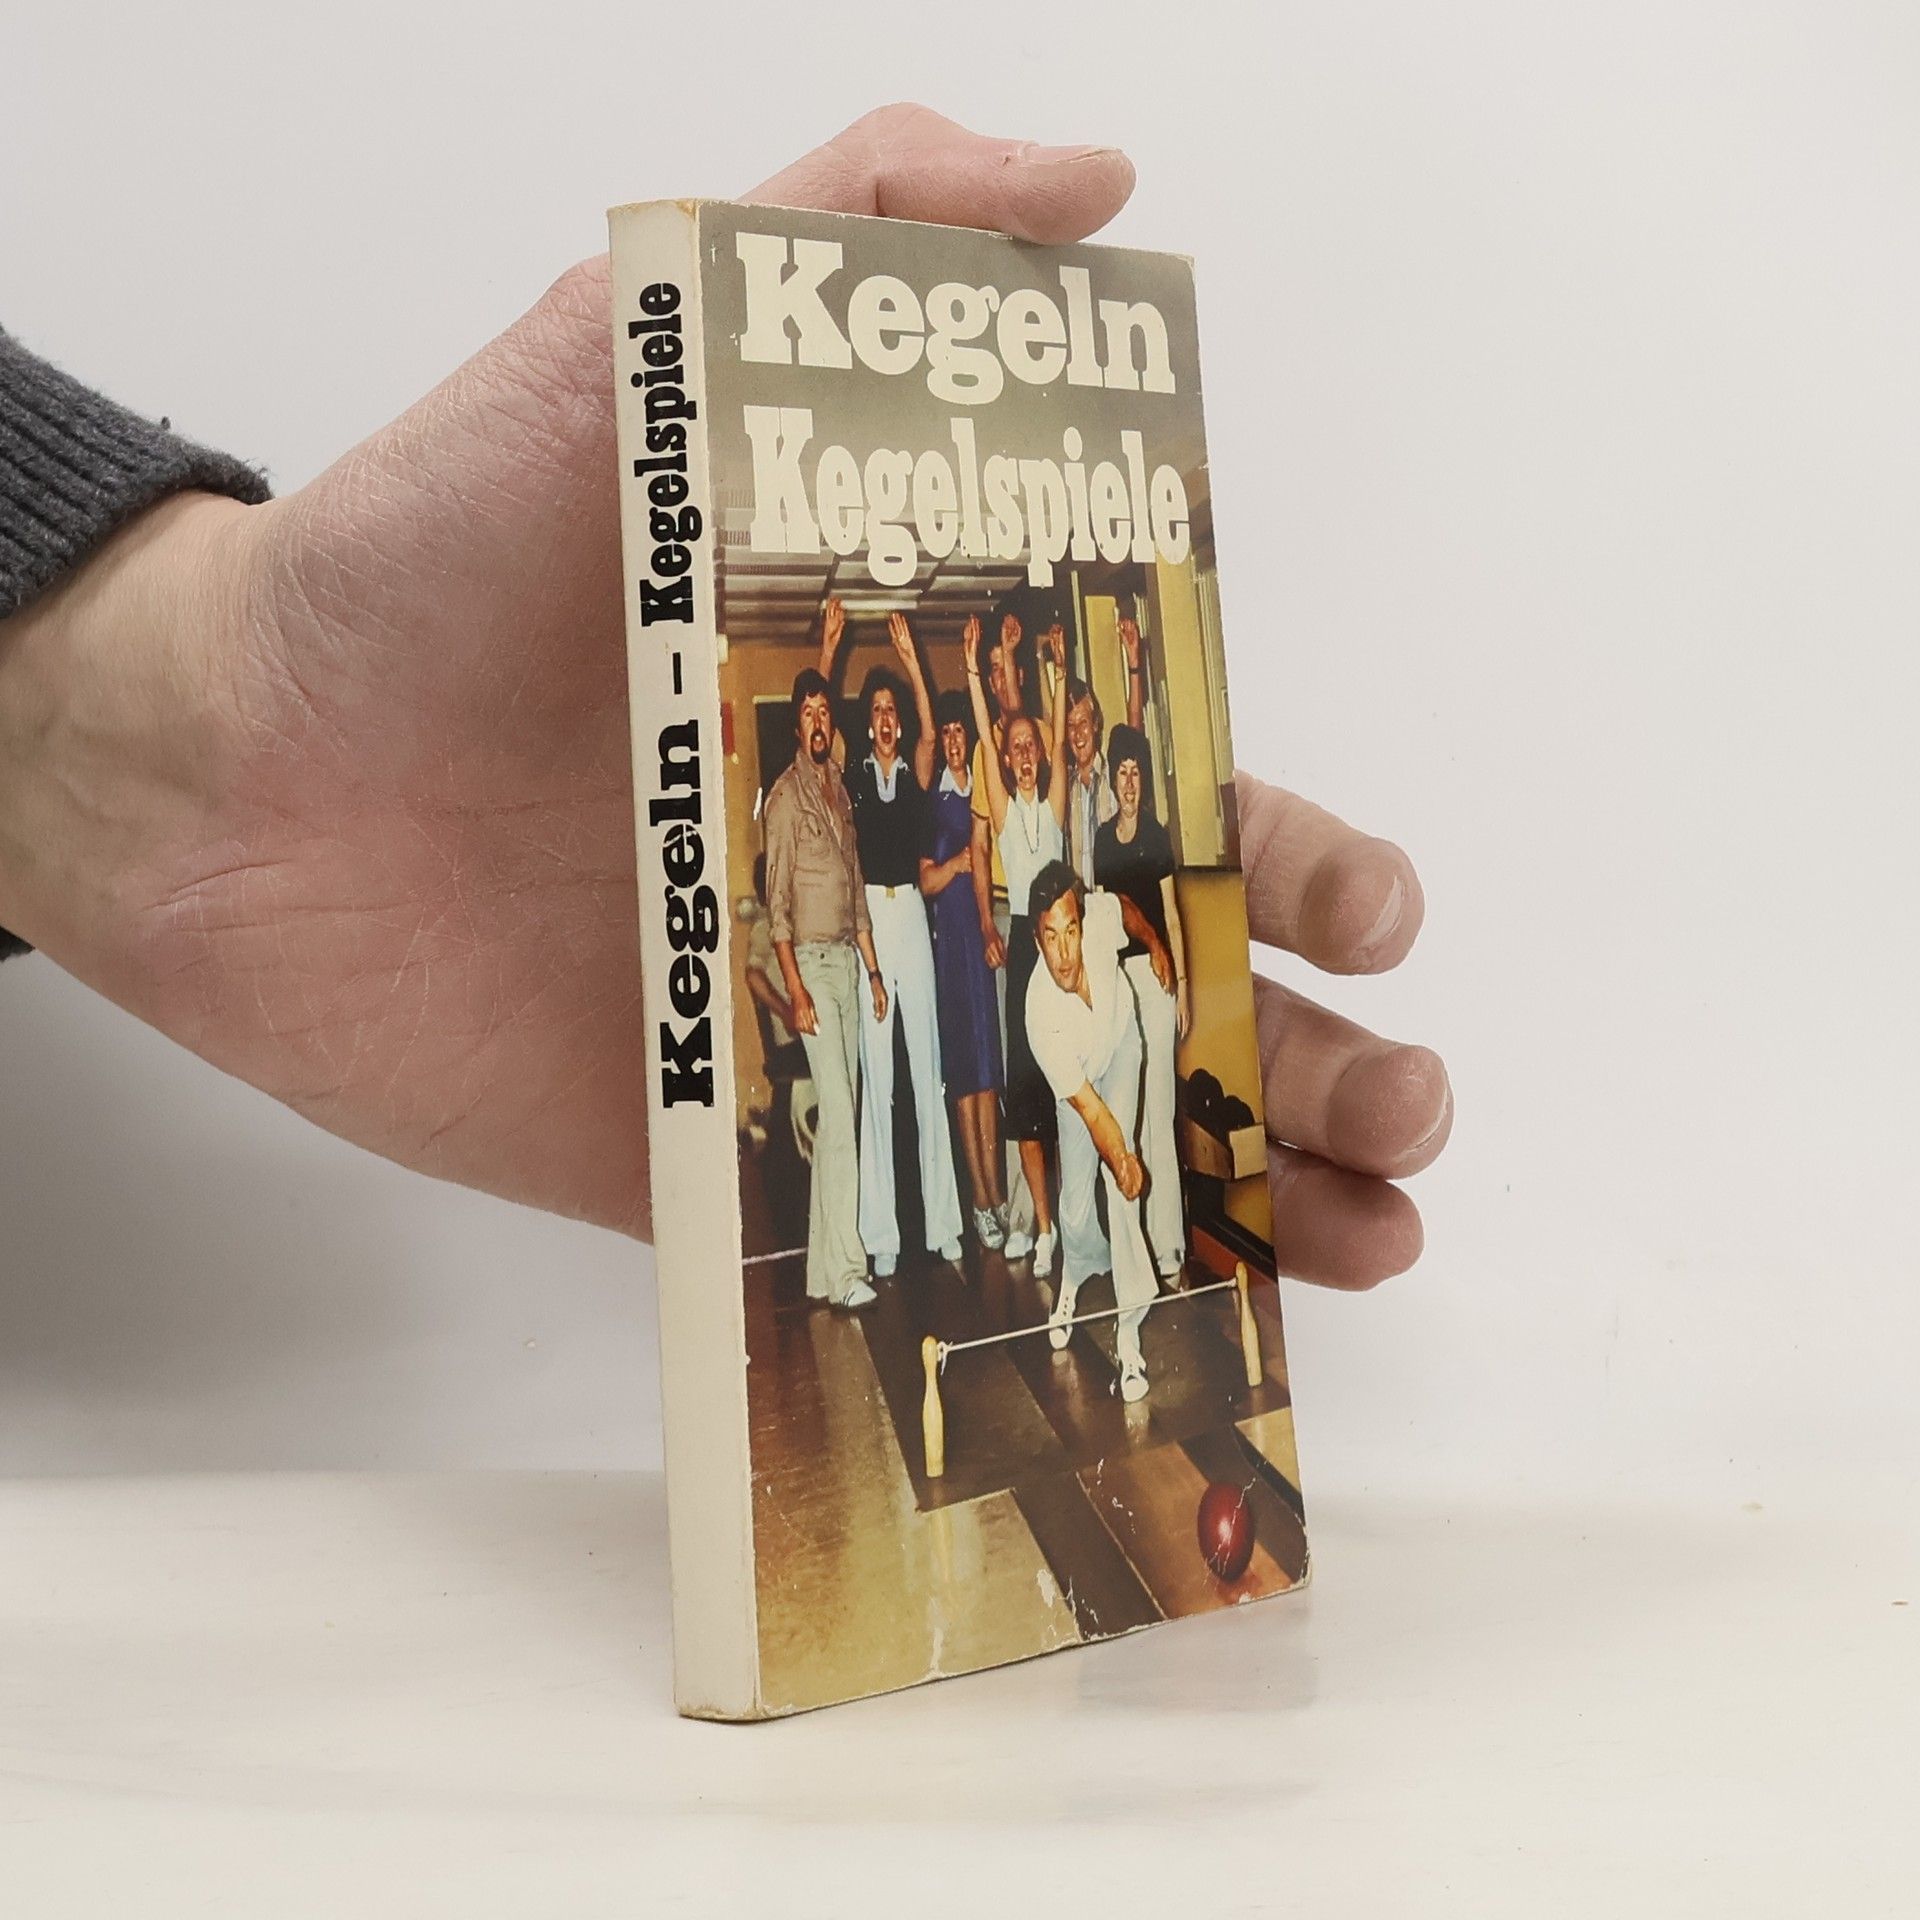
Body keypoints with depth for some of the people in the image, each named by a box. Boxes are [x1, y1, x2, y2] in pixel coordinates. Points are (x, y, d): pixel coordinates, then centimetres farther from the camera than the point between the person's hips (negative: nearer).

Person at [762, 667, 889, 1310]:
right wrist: (794, 987, -17)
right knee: (838, 1111, -11)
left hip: (848, 960, 8)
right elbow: (776, 900, -11)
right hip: (810, 961, -8)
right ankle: (844, 1268, -7)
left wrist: (873, 968, 17)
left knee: (843, 1111, 7)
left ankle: (824, 1261, 13)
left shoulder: (841, 790, 16)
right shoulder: (785, 795, -7)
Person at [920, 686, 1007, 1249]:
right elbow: (926, 881, -1)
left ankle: (998, 1193, 9)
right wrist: (957, 863, -16)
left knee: (991, 1067, 4)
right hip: (950, 937, -3)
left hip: (988, 932, 3)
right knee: (964, 1070, -1)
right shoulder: (934, 803, 2)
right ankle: (981, 1199, 4)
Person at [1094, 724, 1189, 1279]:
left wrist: (1182, 981, -5)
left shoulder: (1156, 835, 0)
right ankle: (1136, 1234, 16)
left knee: (1158, 1110, -6)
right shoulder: (1101, 838, 12)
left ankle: (1168, 1244, -2)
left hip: (1153, 970, -4)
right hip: (1112, 971, 5)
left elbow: (1172, 913, -1)